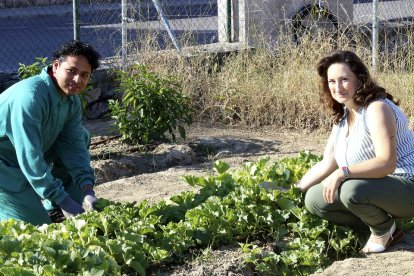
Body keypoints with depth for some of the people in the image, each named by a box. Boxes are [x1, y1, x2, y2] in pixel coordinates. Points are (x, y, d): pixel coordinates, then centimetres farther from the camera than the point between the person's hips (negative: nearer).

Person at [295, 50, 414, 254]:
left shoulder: (377, 109, -19)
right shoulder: (342, 116, 10)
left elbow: (387, 163, -29)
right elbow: (326, 164, 13)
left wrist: (343, 172, -36)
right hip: (372, 185, 9)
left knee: (352, 190, -36)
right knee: (314, 199, -1)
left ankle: (384, 230, -3)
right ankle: (378, 230, 8)